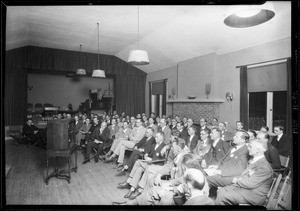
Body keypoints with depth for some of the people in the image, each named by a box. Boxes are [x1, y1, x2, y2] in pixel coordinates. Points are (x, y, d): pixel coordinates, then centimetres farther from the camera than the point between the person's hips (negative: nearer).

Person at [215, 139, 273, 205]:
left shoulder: (264, 167, -21)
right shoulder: (252, 161, 9)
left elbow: (250, 184, -24)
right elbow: (244, 175, 16)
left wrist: (236, 181, -9)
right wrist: (237, 178, -5)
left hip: (254, 195, -9)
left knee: (222, 196, -20)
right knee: (220, 191, -5)